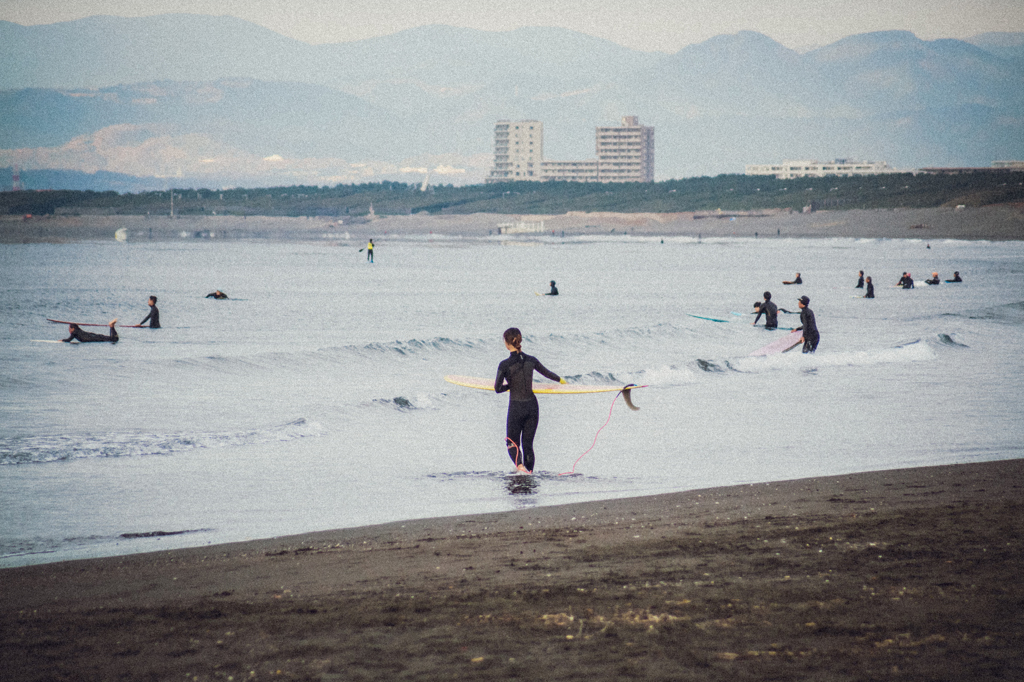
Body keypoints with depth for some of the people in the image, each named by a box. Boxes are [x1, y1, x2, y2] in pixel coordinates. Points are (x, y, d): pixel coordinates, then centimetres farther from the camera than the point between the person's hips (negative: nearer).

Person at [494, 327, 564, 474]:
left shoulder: (505, 364, -15)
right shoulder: (531, 360, -2)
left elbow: (497, 389, -12)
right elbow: (547, 373, 16)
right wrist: (560, 379, 36)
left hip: (516, 408, -4)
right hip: (532, 407, 4)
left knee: (512, 442, 11)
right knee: (528, 443, 16)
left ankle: (519, 465, -15)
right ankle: (529, 472, 18)